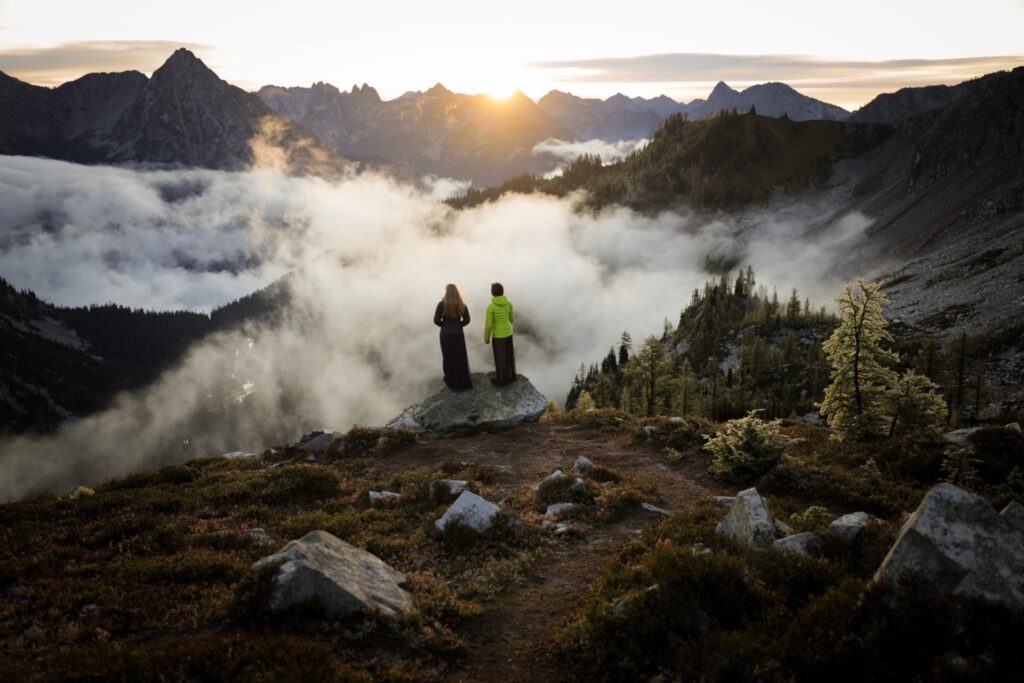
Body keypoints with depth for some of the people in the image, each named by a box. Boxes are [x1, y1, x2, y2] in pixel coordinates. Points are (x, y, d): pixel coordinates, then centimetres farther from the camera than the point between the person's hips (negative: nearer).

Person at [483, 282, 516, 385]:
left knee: (499, 358, 13)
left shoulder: (490, 307, -26)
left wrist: (486, 338, -4)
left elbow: (488, 325, -19)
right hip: (508, 332, 5)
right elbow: (511, 319, 3)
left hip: (498, 335, -5)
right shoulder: (509, 303, -10)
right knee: (508, 355, 23)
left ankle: (501, 380, 28)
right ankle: (511, 376, 38)